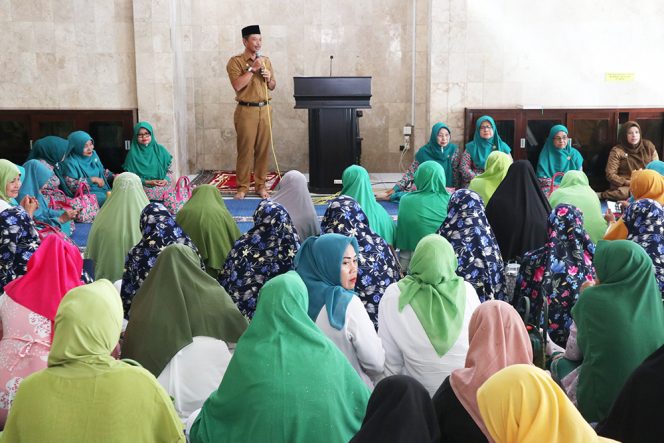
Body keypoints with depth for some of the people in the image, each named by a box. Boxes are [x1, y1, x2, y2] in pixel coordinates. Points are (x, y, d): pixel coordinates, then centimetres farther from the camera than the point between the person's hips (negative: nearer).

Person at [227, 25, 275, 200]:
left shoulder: (266, 61, 13)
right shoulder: (236, 61, -3)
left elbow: (273, 86, 19)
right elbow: (237, 85, -16)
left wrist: (269, 78, -2)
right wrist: (252, 69, -16)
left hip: (265, 109, 5)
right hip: (246, 110, -4)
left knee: (264, 148, 4)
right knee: (245, 149, -3)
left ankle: (260, 185, 13)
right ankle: (242, 186, 5)